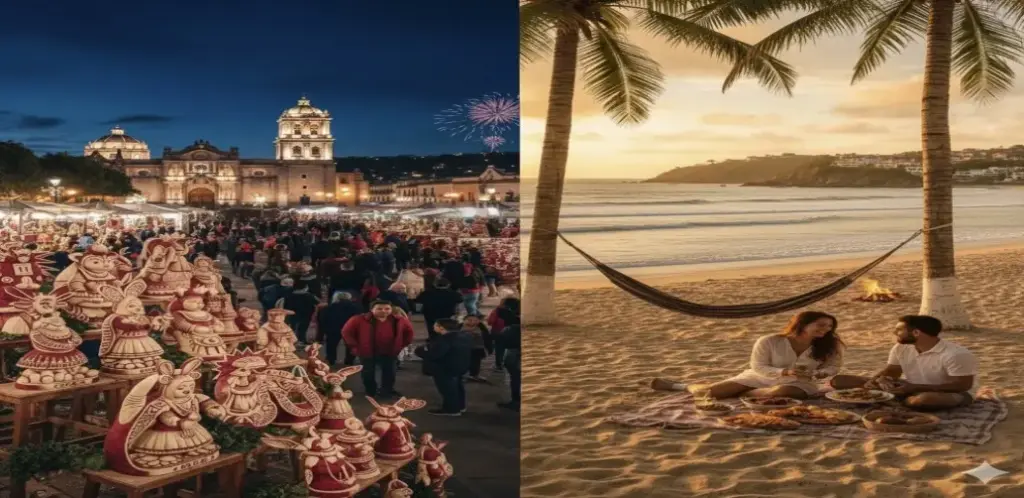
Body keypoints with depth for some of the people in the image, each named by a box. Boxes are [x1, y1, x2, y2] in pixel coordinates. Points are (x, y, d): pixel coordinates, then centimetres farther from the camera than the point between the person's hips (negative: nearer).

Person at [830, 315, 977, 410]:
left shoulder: (956, 354, -25)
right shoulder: (901, 348, -3)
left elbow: (962, 386, -25)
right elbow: (891, 371, 5)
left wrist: (913, 387, -30)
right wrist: (878, 380, -22)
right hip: (912, 389, 6)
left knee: (923, 400, -46)